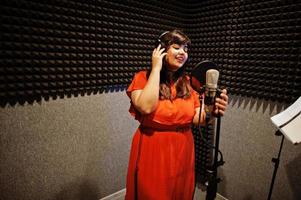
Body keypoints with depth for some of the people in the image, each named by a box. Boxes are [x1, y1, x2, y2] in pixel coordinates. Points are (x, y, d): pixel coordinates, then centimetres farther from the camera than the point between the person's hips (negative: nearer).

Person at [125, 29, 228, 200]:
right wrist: (156, 69, -21)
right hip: (152, 153, -3)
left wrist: (213, 110, -26)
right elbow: (147, 107, -28)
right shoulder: (143, 77, -9)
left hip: (183, 152, 4)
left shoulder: (188, 82, 1)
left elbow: (197, 118, -4)